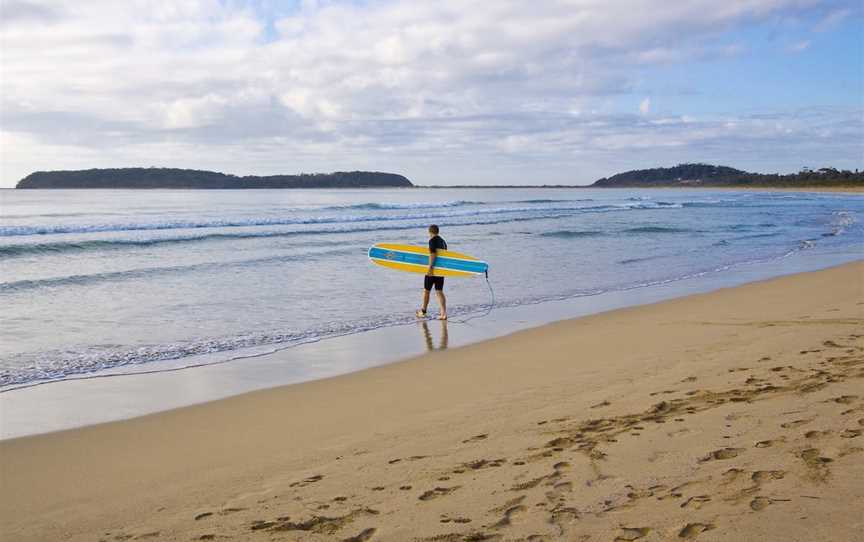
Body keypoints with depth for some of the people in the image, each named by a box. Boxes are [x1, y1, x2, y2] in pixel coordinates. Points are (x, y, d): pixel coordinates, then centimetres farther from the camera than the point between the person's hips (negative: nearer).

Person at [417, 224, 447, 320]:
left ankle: (423, 311, 21)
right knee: (439, 291, 5)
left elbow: (432, 254, -20)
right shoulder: (443, 241, 15)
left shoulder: (432, 240, -9)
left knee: (426, 290, 9)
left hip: (433, 269, -7)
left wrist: (430, 267, -24)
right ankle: (443, 313, -6)